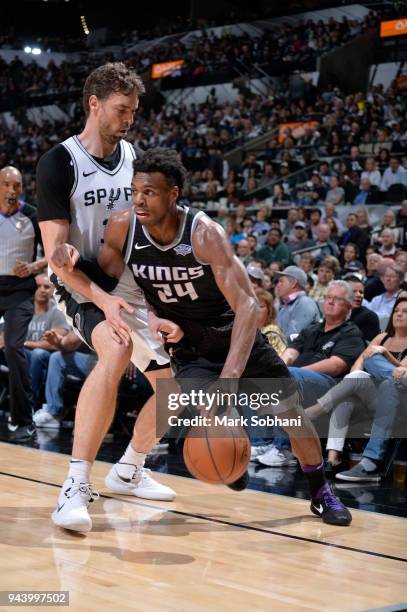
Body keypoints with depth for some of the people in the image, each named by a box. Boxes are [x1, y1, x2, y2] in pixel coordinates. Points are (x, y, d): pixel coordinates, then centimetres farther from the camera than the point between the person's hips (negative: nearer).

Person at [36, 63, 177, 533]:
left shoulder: (135, 158, 4)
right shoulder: (59, 163, -15)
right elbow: (57, 256, -19)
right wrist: (103, 300, -32)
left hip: (130, 286, 7)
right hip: (82, 287, -7)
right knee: (117, 351, -36)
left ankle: (128, 471, 30)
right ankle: (76, 486, -31)